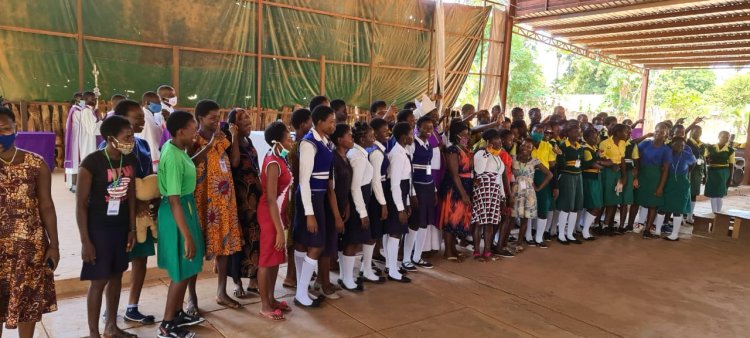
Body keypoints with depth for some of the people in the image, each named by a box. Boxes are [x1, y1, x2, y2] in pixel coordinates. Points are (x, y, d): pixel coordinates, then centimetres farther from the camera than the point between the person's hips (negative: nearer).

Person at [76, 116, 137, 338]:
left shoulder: (129, 160, -2)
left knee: (116, 276, 15)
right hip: (98, 228, -6)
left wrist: (132, 228, 7)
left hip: (121, 227, 6)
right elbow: (81, 204, -15)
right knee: (99, 281, 3)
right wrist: (85, 240, -14)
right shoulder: (92, 162, -19)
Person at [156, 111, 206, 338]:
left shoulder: (175, 148, 3)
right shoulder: (173, 158, -26)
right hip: (178, 212, -10)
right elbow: (174, 201, -27)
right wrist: (187, 237, -26)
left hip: (186, 207, 10)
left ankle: (178, 314, 36)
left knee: (187, 268, 20)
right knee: (182, 271, 3)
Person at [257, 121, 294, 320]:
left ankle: (271, 298, 29)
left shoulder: (278, 158, 7)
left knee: (276, 257, 16)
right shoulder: (274, 163, -21)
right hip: (270, 214, -9)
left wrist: (282, 220, 14)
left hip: (277, 212, 9)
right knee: (267, 259, 2)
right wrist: (279, 230, -22)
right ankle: (265, 306, 14)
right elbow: (271, 199, -23)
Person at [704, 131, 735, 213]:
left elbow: (731, 165, 0)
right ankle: (713, 212, 12)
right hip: (712, 172, 2)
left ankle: (718, 213, 11)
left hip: (723, 173, -2)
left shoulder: (730, 150, -1)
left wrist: (730, 177, -4)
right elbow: (705, 160, 10)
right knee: (712, 194, 4)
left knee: (720, 194, 0)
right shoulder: (710, 148, 3)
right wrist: (707, 160, -14)